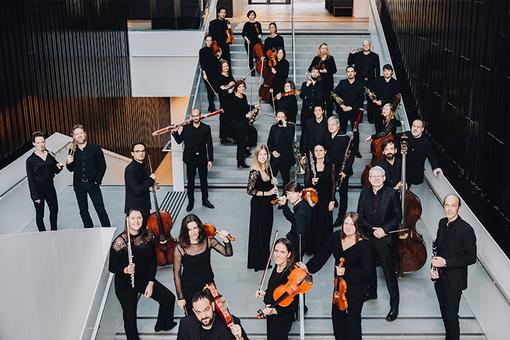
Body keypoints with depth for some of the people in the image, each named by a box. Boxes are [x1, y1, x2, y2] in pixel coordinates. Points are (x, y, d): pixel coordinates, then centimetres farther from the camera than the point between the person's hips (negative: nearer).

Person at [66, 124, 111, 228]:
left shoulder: (95, 148, -5)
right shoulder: (73, 151, 2)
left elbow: (102, 166, -3)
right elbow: (71, 169, 10)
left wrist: (97, 181, -8)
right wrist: (68, 163, -11)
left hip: (92, 184, -3)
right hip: (79, 185, 3)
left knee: (100, 209, -4)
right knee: (83, 210, 10)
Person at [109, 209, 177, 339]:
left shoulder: (148, 236, -9)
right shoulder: (119, 242, -21)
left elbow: (153, 261, -1)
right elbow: (112, 267, -12)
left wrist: (151, 283, -6)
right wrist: (125, 270, -32)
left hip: (145, 279, 4)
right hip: (125, 284, -4)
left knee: (169, 298, 2)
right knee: (130, 314, 6)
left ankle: (162, 325, 31)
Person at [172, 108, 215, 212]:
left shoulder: (206, 128, -2)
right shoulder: (186, 127, -2)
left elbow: (209, 144, -1)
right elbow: (179, 141, 1)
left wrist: (210, 159, -4)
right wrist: (175, 132, -17)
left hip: (202, 158, 0)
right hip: (190, 158, 0)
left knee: (203, 180, 13)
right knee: (190, 181, 7)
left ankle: (205, 200, 27)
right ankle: (190, 202, 19)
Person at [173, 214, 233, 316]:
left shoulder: (208, 241, -11)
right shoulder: (180, 248, -18)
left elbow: (228, 253, -4)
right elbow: (176, 274, -11)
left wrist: (226, 241, -25)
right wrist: (180, 297, -9)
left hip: (208, 285, 2)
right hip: (189, 289, -2)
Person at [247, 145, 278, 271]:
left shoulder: (267, 168, 4)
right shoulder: (255, 172, -19)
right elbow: (250, 191, -21)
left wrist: (273, 184, -1)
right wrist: (267, 193, -20)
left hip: (268, 204, 8)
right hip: (258, 205, -8)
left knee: (267, 231, 17)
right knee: (258, 232, 2)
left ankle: (264, 258, 32)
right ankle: (258, 262, 14)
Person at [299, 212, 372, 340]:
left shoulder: (362, 245, -22)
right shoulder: (336, 236, -6)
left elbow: (367, 270, -20)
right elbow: (322, 254, -2)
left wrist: (346, 272, -28)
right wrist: (308, 266, -12)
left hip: (358, 287, -5)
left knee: (353, 317, 4)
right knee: (337, 313, 10)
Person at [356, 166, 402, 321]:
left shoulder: (391, 194, -6)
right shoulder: (364, 193, 4)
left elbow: (398, 216, -6)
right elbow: (360, 216, 1)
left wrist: (384, 229, -17)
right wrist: (372, 230, -12)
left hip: (385, 238, -4)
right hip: (367, 237, 4)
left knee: (389, 272, -2)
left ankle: (394, 305, 7)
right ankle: (371, 292, 43)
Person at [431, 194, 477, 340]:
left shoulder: (466, 229, -19)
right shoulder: (442, 223, 2)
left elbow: (471, 258, -16)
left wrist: (446, 263, -22)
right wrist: (434, 267, -2)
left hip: (454, 280, -6)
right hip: (439, 277, 6)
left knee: (451, 315, 3)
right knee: (444, 313, 20)